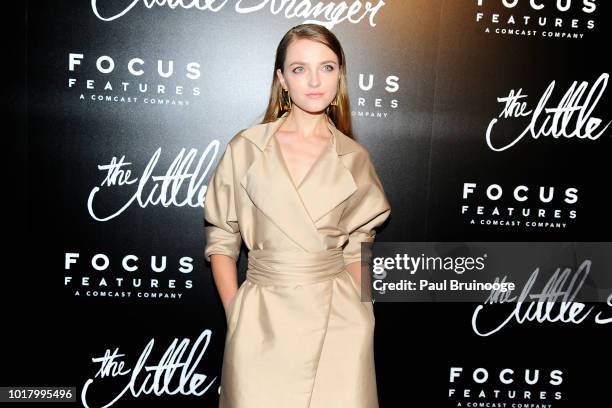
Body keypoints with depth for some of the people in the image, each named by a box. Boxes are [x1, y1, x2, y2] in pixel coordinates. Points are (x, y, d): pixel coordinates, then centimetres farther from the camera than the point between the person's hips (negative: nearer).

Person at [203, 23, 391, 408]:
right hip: (262, 317, -1)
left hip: (338, 319, 1)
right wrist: (236, 315, -3)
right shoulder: (246, 148, -2)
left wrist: (358, 314, -1)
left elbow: (358, 249, 8)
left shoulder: (355, 159, 3)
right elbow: (221, 239, 2)